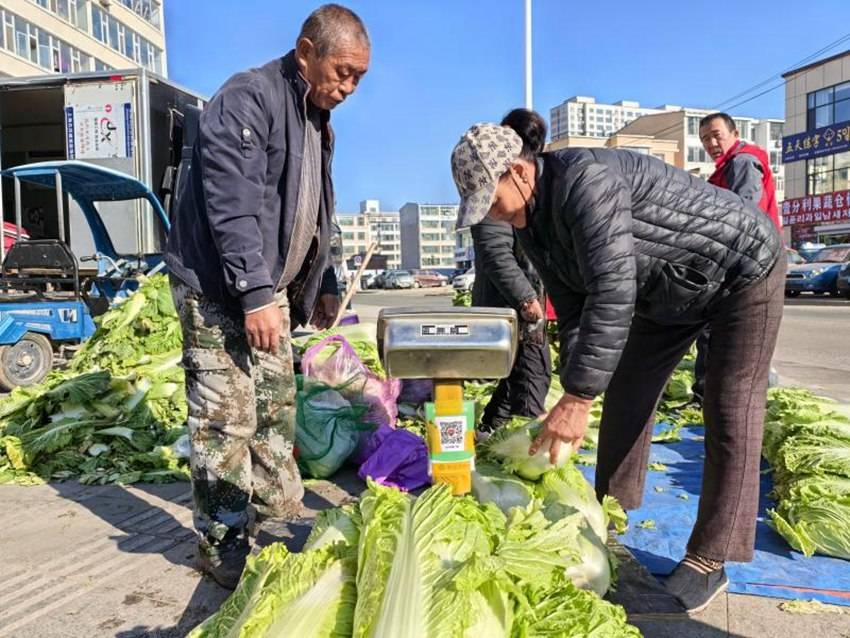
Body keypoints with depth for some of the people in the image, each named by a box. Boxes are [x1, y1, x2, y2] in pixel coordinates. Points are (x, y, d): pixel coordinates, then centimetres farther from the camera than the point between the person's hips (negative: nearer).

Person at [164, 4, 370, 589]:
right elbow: (232, 205, -23)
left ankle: (282, 523, 27)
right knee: (226, 421, -3)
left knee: (276, 410, 13)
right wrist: (254, 294, -27)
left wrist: (323, 285, 20)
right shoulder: (248, 100, -14)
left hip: (270, 289, 9)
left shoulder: (317, 119, 15)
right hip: (219, 289, -9)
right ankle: (223, 546, 12)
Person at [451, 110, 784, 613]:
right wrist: (574, 395, -13)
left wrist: (577, 400, -41)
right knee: (627, 390, 9)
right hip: (672, 291, 9)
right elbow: (572, 308, -6)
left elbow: (612, 295, -41)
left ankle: (709, 562, -2)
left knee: (731, 407, -9)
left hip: (742, 268, -9)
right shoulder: (531, 224, -7)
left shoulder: (584, 179, -35)